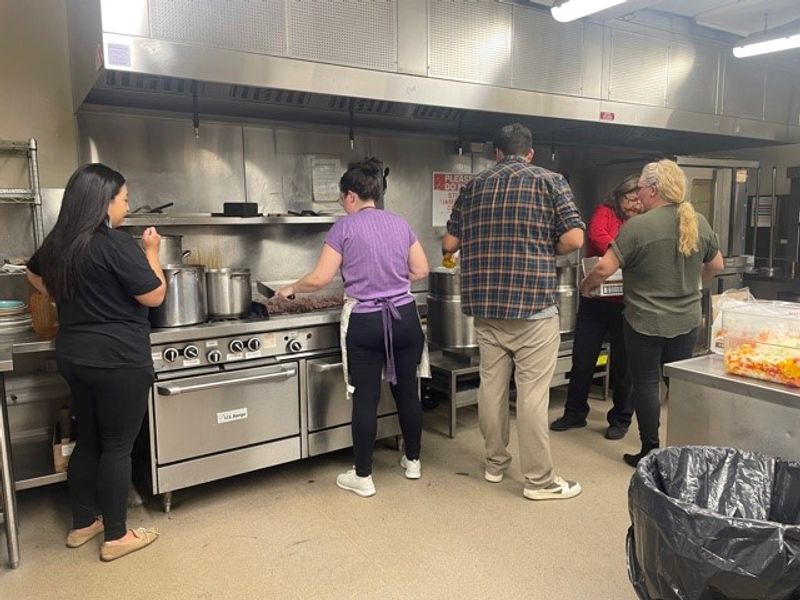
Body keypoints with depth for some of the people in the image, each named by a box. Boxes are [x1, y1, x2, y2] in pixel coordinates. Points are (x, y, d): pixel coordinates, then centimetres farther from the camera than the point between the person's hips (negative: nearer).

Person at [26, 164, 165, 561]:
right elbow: (155, 295, -13)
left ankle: (82, 524, 31)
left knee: (87, 440, 19)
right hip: (118, 360, -8)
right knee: (117, 446, 3)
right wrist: (151, 252, -2)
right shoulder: (116, 244, -18)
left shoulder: (58, 242, 7)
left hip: (74, 356, 8)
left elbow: (36, 278, 27)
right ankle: (116, 537, 15)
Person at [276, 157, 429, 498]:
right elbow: (421, 270, 10)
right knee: (407, 392, 15)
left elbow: (320, 279, -9)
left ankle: (362, 477, 15)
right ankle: (413, 461, 30)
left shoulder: (344, 228, -7)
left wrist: (291, 289, 9)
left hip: (364, 323, -4)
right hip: (404, 317, 5)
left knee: (365, 400, 3)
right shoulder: (400, 224, 7)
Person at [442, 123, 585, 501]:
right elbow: (574, 238, -8)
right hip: (533, 302, -4)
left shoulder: (473, 186, 10)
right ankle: (539, 480, 10)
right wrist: (545, 251, 11)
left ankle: (495, 463, 26)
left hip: (484, 302, 4)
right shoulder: (550, 181, 1)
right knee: (532, 392, 0)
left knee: (491, 384, 13)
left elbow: (449, 244, 11)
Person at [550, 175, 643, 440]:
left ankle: (620, 418, 25)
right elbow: (597, 236, -19)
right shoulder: (605, 213, 1)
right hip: (595, 300, 0)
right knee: (582, 359, 8)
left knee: (623, 363, 9)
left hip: (626, 304, 1)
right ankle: (575, 413, 25)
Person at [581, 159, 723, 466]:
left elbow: (604, 269, -18)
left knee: (646, 383, 7)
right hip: (687, 321, 6)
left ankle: (650, 452, 14)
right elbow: (716, 265, 14)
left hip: (645, 322, -5)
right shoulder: (699, 223, 1)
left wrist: (585, 286, 0)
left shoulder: (638, 226, -17)